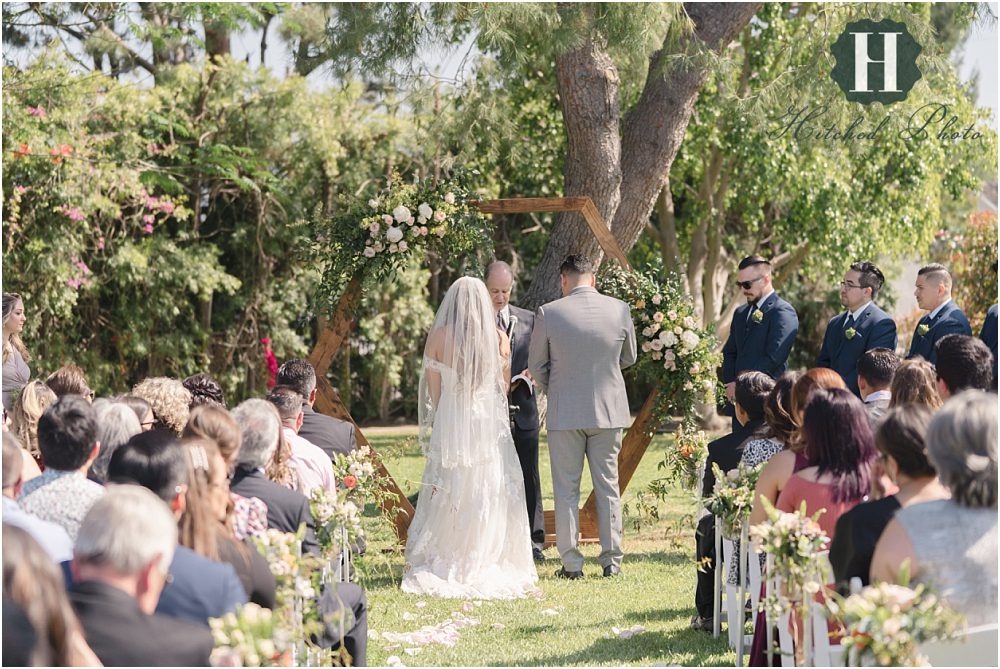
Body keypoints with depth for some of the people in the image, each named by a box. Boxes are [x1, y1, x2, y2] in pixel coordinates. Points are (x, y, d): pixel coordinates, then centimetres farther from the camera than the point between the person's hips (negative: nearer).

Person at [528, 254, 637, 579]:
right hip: (609, 410, 2)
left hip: (565, 411, -2)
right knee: (608, 486, 11)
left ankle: (571, 563, 5)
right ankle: (612, 559, 12)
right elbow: (628, 358, 10)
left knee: (566, 489, 5)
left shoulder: (548, 313, -10)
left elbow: (536, 365, 1)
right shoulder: (619, 309, -4)